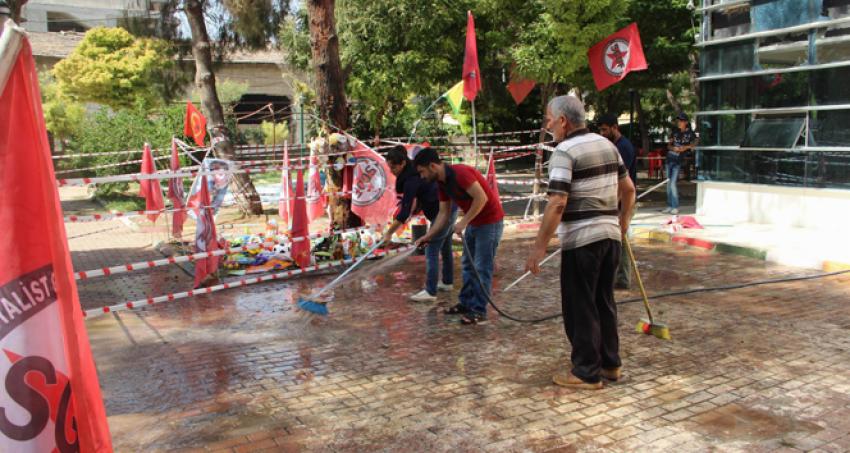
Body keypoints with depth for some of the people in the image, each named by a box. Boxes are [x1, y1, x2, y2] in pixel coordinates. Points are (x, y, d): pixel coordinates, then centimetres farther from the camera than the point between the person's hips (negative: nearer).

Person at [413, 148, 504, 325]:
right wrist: (429, 236, 7)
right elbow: (444, 213, 11)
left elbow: (482, 198, -28)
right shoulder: (442, 183, 4)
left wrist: (463, 222, -22)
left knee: (481, 267, -4)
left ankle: (479, 311, 3)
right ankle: (466, 303, 26)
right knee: (467, 264, 15)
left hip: (490, 221, -10)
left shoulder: (460, 173, -24)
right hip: (473, 222, 10)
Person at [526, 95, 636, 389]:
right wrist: (623, 222, 29)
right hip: (610, 235, 8)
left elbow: (557, 204, -21)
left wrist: (539, 247, -18)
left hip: (581, 240, -8)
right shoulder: (607, 145, 11)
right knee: (604, 302, 18)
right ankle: (610, 363, 28)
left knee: (580, 307, 2)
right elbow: (628, 189, 17)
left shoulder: (565, 152, -14)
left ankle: (587, 372, 10)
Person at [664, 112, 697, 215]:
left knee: (673, 183, -14)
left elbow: (694, 143, -2)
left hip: (678, 161, -6)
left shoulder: (690, 133, -3)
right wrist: (673, 148, -9)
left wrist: (686, 147, -17)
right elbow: (669, 145, 12)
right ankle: (669, 206, 16)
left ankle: (675, 207, -7)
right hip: (670, 159, 6)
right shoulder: (675, 131, 12)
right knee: (668, 183, 9)